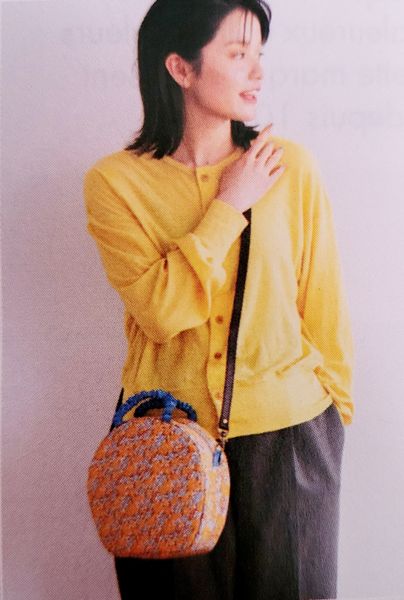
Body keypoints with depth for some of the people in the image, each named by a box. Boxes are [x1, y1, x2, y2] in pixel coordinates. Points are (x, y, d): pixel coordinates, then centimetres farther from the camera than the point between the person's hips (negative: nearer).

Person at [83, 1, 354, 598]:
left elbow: (324, 302, 1)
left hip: (288, 428, 1)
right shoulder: (114, 181, -7)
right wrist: (230, 206, -15)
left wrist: (336, 409, 7)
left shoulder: (291, 165, -5)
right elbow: (161, 310, -18)